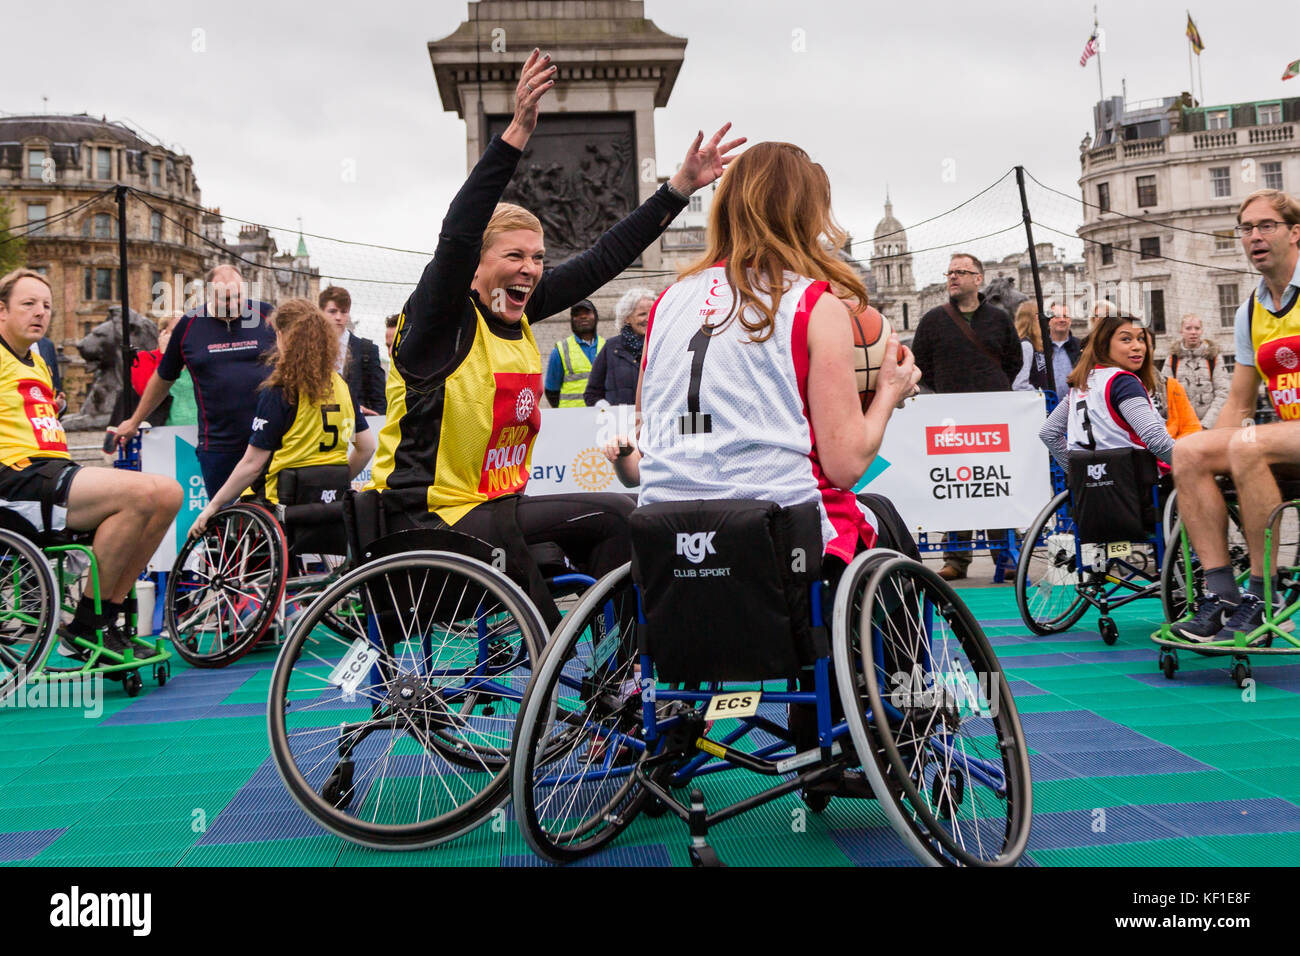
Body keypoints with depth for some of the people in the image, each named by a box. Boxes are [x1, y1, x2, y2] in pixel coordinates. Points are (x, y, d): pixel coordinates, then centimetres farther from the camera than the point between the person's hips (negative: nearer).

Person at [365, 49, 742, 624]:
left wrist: (681, 186, 2)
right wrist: (516, 134, -40)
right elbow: (457, 236, -32)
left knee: (620, 515, -1)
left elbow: (604, 259, 6)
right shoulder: (440, 318, -13)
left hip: (496, 505, 8)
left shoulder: (518, 313, 5)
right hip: (431, 519, -8)